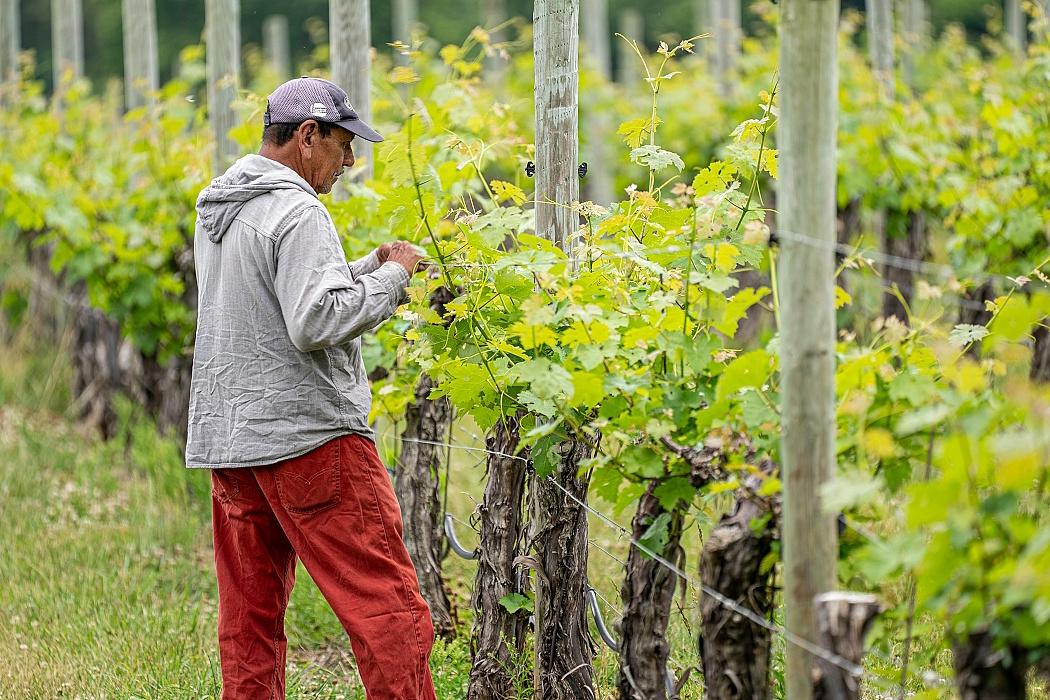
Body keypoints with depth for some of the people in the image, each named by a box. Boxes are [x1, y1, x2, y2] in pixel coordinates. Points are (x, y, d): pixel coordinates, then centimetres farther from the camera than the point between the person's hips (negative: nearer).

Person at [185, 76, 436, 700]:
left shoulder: (218, 209, 16)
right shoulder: (298, 213, -14)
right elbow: (318, 322, -23)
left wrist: (369, 266, 17)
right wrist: (388, 277, -10)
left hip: (226, 436, 9)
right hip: (308, 436, -9)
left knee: (249, 618, 10)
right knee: (389, 608, -6)